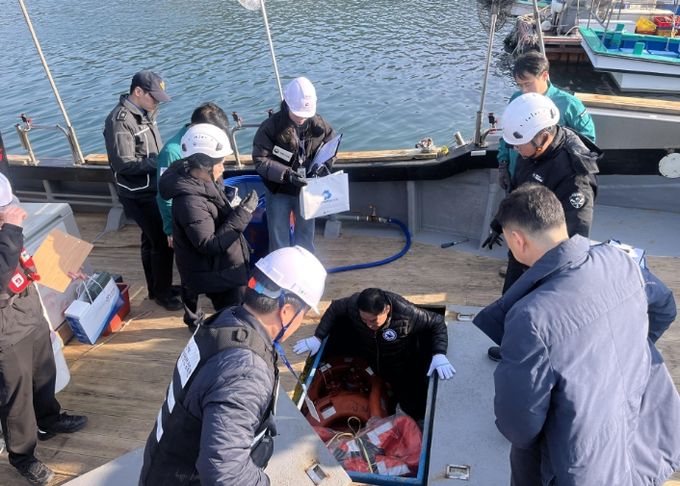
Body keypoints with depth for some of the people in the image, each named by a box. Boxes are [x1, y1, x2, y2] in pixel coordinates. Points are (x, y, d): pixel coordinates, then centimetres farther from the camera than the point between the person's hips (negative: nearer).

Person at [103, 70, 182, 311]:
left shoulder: (145, 113, 5)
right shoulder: (119, 120, -20)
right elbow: (124, 163, -23)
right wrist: (159, 161, -21)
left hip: (153, 189, 8)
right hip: (139, 195, -8)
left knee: (152, 239, 19)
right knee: (163, 242, -2)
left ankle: (157, 287, 34)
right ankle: (162, 292, 16)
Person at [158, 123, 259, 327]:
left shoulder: (204, 181, -2)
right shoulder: (190, 201, -31)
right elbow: (209, 245, -31)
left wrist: (233, 208, -2)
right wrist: (242, 214, -31)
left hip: (224, 265, 9)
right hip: (215, 274, -9)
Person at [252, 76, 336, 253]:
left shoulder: (318, 124, -8)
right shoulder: (270, 126, -18)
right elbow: (260, 160, -19)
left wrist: (323, 166, -15)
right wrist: (286, 174, -31)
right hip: (279, 192, -2)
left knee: (306, 236, 17)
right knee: (279, 240, 9)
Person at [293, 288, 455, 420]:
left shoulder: (406, 313, -37)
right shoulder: (354, 303, -29)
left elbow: (437, 323, -23)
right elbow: (334, 309, -7)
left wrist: (439, 354, -36)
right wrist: (317, 337, -14)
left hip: (402, 369, -3)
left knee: (417, 410, -9)